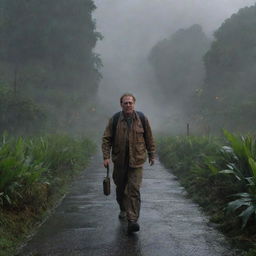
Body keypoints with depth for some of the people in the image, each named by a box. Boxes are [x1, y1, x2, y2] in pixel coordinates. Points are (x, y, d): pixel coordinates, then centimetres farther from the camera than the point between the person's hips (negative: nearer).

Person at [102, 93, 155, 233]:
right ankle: (123, 209, 42)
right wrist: (106, 156, -8)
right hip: (119, 161, 2)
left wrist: (151, 155, 11)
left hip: (136, 160, -1)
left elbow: (149, 138, 9)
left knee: (134, 189, -9)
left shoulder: (142, 118, 0)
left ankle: (132, 220, -9)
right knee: (120, 188, 16)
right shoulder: (115, 119, -2)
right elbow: (106, 139, 0)